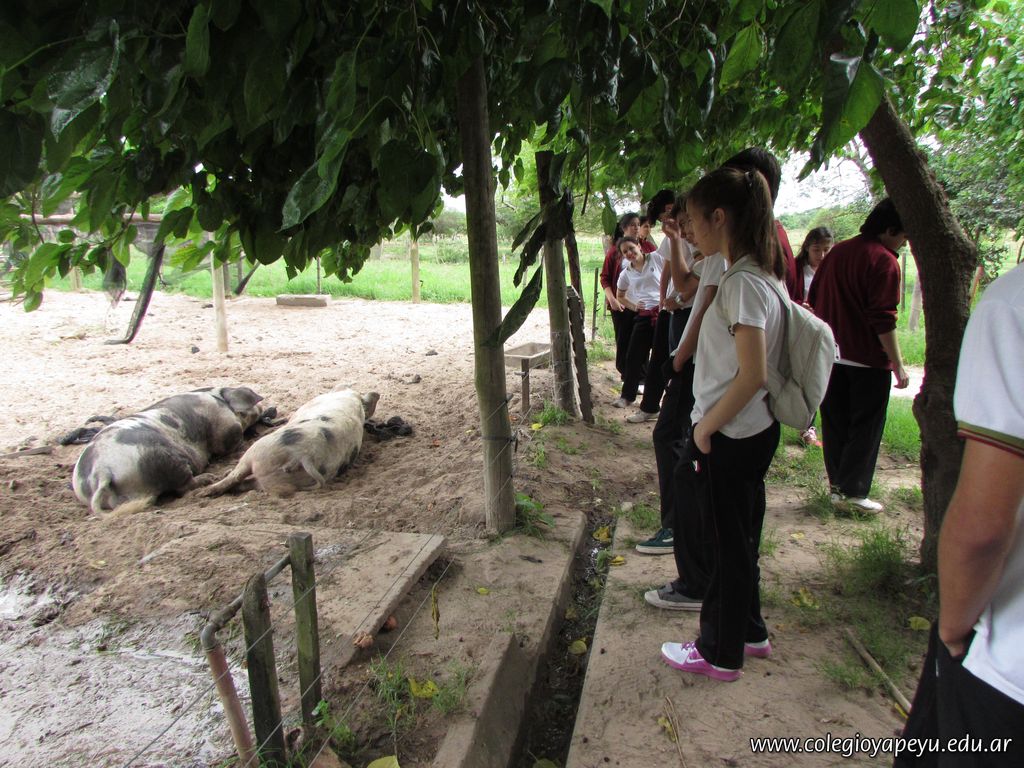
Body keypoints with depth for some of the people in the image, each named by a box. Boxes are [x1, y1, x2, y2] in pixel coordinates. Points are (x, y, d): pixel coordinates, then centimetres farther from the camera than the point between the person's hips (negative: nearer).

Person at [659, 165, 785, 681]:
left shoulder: (742, 284, -21)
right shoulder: (758, 275, 8)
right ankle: (748, 631, 41)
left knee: (727, 544, 7)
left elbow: (753, 374, -25)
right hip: (753, 431, 9)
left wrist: (706, 426, -14)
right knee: (739, 537, 22)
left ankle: (721, 654, 26)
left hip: (730, 439, -9)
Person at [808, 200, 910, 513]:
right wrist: (898, 365, -14)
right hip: (867, 358, -7)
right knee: (865, 427, 3)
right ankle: (852, 491, 7)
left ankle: (837, 484, 22)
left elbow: (813, 299, 15)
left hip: (831, 354, 7)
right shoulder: (884, 261, -14)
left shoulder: (837, 252, 9)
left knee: (835, 422, 13)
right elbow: (884, 320, -18)